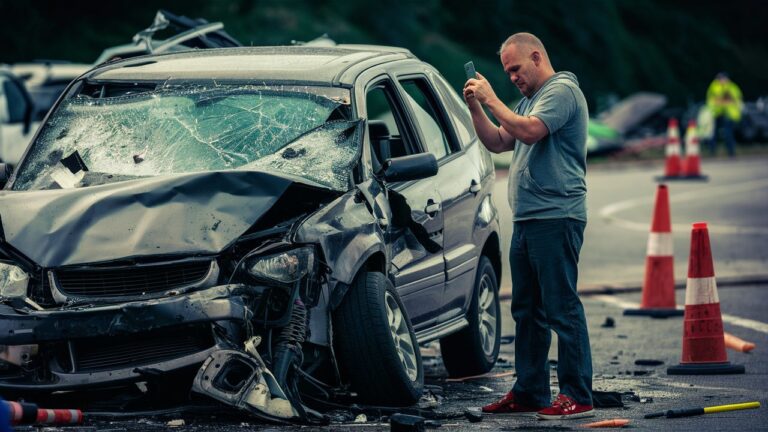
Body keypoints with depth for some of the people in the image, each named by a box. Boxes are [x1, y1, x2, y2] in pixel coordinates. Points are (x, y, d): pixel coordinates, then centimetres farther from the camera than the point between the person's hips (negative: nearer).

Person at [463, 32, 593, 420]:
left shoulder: (562, 90, -9)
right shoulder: (529, 99, 22)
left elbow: (529, 131, -23)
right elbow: (497, 142, 21)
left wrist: (492, 100, -14)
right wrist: (475, 107, 7)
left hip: (556, 218, -10)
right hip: (526, 221, 10)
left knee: (562, 308, -10)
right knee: (527, 311, 13)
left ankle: (577, 397, -10)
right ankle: (529, 392, 20)